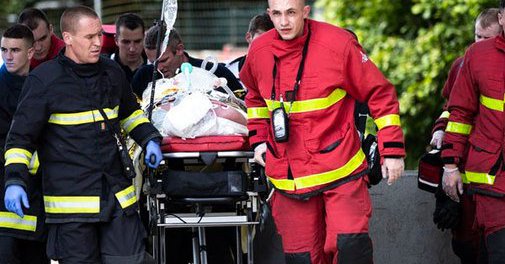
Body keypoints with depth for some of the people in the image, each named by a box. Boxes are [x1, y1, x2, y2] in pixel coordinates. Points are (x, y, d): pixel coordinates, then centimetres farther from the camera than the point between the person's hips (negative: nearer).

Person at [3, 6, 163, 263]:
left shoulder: (112, 72, 10)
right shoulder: (43, 80, -7)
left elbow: (130, 112, 30)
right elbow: (20, 137, -5)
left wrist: (149, 139, 13)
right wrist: (14, 181, -18)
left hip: (118, 194, 5)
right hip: (70, 200, -5)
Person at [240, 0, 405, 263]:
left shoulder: (338, 44, -12)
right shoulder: (259, 51, 2)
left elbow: (380, 94, -4)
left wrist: (392, 151, -5)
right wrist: (258, 138, 15)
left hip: (341, 172, -4)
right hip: (288, 177, 4)